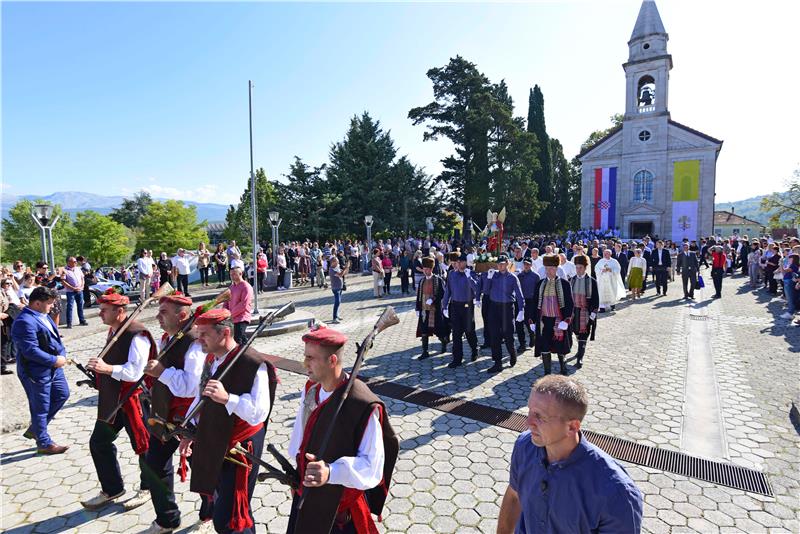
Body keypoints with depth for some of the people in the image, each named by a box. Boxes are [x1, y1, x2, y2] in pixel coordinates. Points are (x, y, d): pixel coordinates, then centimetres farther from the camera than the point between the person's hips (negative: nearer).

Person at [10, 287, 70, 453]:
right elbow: (31, 351, -27)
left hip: (53, 367, 9)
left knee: (62, 395, 19)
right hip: (36, 372, -9)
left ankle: (35, 428, 35)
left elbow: (54, 336, 15)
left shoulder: (43, 315, 7)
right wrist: (55, 360, -20)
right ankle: (44, 443, 22)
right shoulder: (24, 322, -24)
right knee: (41, 408, 5)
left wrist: (61, 355, 0)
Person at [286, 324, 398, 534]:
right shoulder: (310, 390, -6)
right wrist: (297, 475, 17)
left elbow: (372, 464, -25)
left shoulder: (363, 406, -29)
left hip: (341, 506, -6)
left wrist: (331, 472, -38)